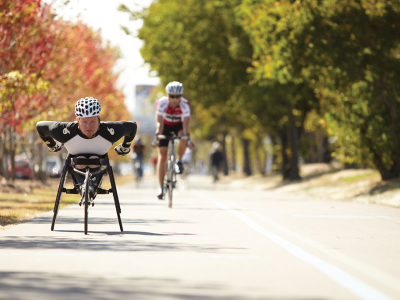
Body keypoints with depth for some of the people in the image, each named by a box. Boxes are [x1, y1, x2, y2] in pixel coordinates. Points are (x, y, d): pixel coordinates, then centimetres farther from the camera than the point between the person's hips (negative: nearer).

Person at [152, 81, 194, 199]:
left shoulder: (185, 105, -31)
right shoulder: (161, 103, -31)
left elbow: (186, 124, -38)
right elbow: (159, 123, -37)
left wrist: (188, 139, -50)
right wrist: (156, 138, -48)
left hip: (179, 124, 0)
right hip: (166, 125, 0)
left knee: (183, 136, -35)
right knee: (162, 156, -11)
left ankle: (179, 161, -7)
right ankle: (161, 187, -8)